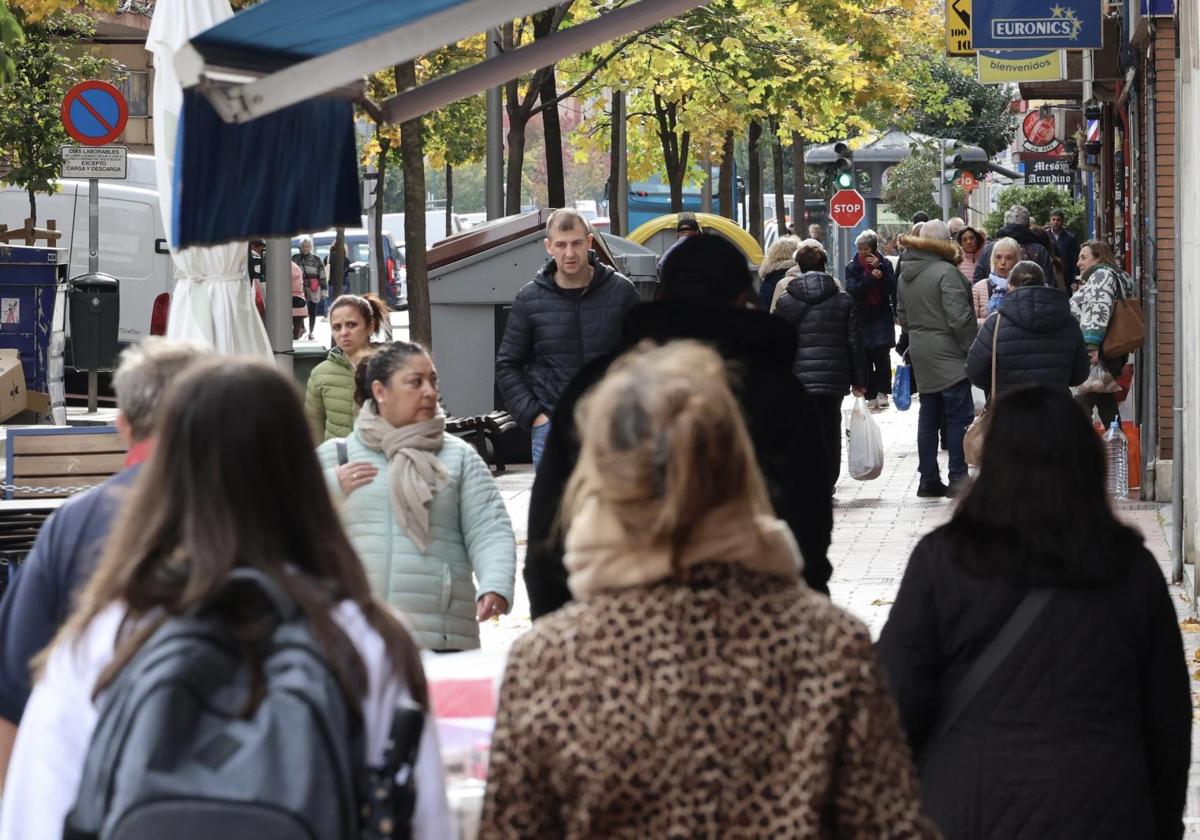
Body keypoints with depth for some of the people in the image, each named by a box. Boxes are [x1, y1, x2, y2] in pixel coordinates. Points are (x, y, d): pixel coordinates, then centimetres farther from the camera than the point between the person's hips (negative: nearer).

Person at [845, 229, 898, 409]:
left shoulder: (884, 264, 5)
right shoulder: (852, 267, 4)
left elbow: (892, 289, -7)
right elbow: (852, 291, -9)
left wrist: (879, 268, -14)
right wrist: (871, 278, -19)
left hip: (882, 318, -1)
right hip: (862, 319, 1)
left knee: (882, 356, -11)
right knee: (865, 360, 0)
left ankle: (882, 392, -1)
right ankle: (871, 395, 5)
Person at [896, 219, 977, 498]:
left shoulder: (905, 275, 10)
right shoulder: (946, 272, -16)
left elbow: (902, 316, 17)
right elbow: (959, 318, -19)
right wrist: (974, 349, -11)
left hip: (921, 355, 8)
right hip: (948, 354, -8)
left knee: (929, 417, 11)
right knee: (959, 416, -5)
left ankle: (929, 480, 13)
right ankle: (958, 479, -9)